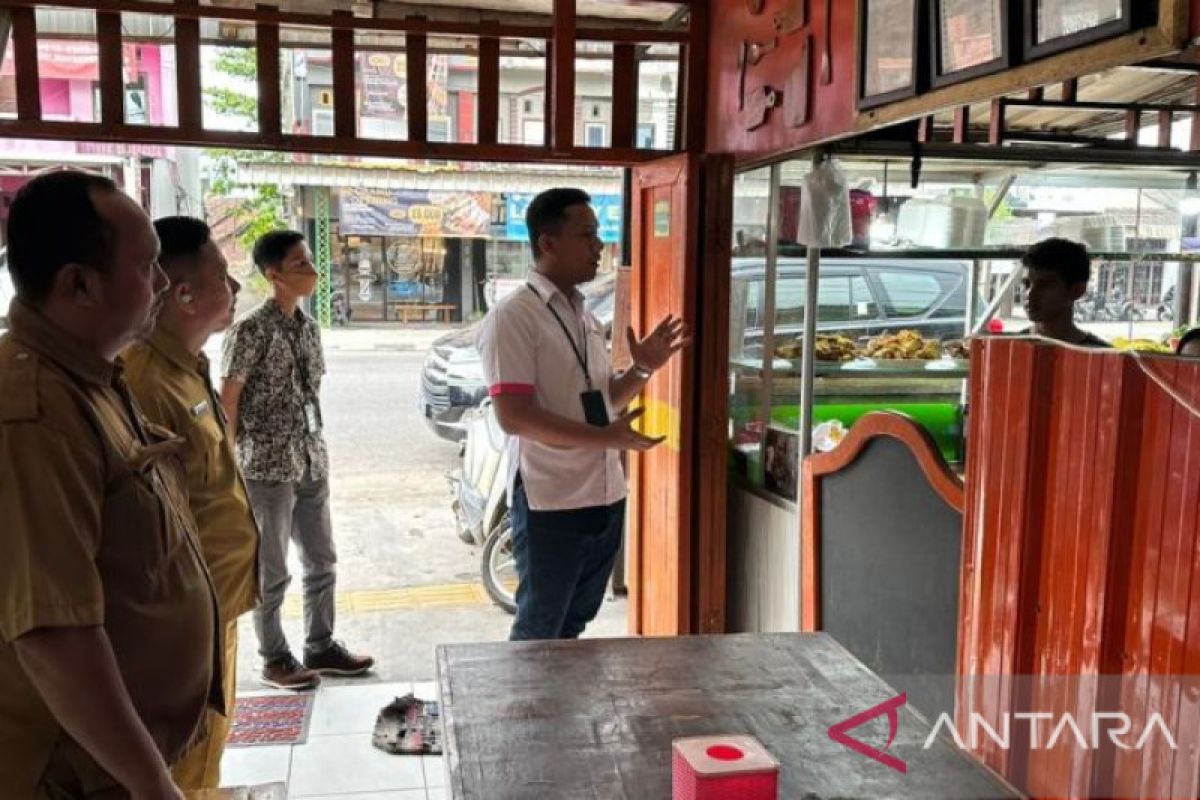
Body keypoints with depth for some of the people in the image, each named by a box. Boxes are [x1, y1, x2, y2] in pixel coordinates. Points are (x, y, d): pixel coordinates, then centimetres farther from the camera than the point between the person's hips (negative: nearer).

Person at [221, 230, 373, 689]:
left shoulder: (308, 327, 9)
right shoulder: (251, 331, -14)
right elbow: (228, 400, -11)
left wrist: (317, 452, 14)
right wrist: (232, 463, -8)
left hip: (312, 464, 7)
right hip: (267, 468, -7)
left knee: (322, 562, 14)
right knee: (272, 571, 5)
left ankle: (321, 646, 28)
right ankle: (274, 660, 19)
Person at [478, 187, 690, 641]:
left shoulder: (586, 319, 12)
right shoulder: (512, 318, -13)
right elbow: (513, 416, -21)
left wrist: (643, 369, 3)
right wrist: (608, 437, -24)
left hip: (606, 498, 8)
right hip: (551, 504, -7)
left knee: (573, 626, 19)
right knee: (538, 635, 8)